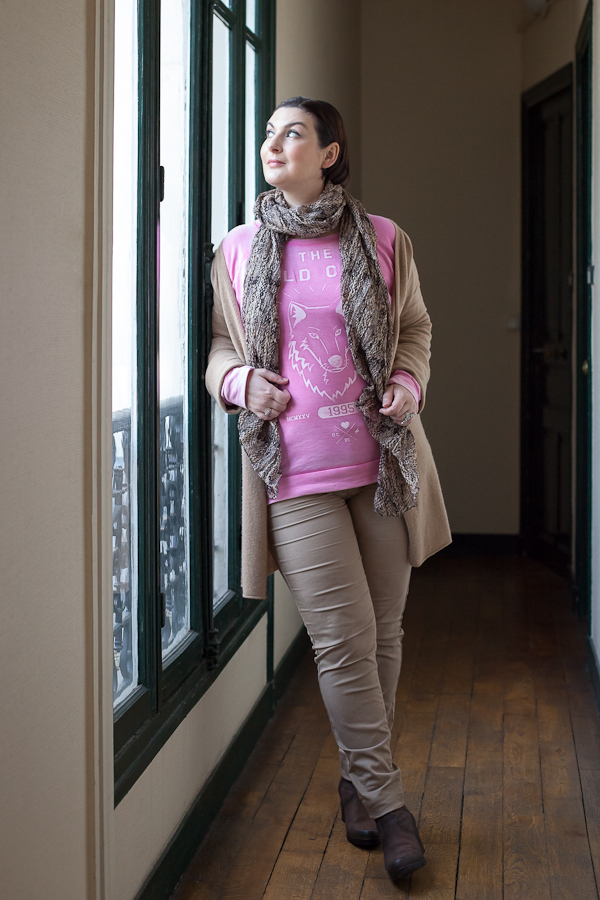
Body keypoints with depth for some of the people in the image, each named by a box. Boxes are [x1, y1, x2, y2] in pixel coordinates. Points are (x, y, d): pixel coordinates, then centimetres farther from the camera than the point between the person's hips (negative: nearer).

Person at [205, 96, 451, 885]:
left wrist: (409, 384, -4)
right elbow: (219, 345, 13)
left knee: (383, 633, 9)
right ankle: (384, 797, 10)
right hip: (294, 473, -1)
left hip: (382, 463, 2)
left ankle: (359, 779, 28)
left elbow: (415, 328, 15)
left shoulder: (383, 241, 4)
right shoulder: (240, 249, 5)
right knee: (344, 639, -4)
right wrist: (239, 381, -7)